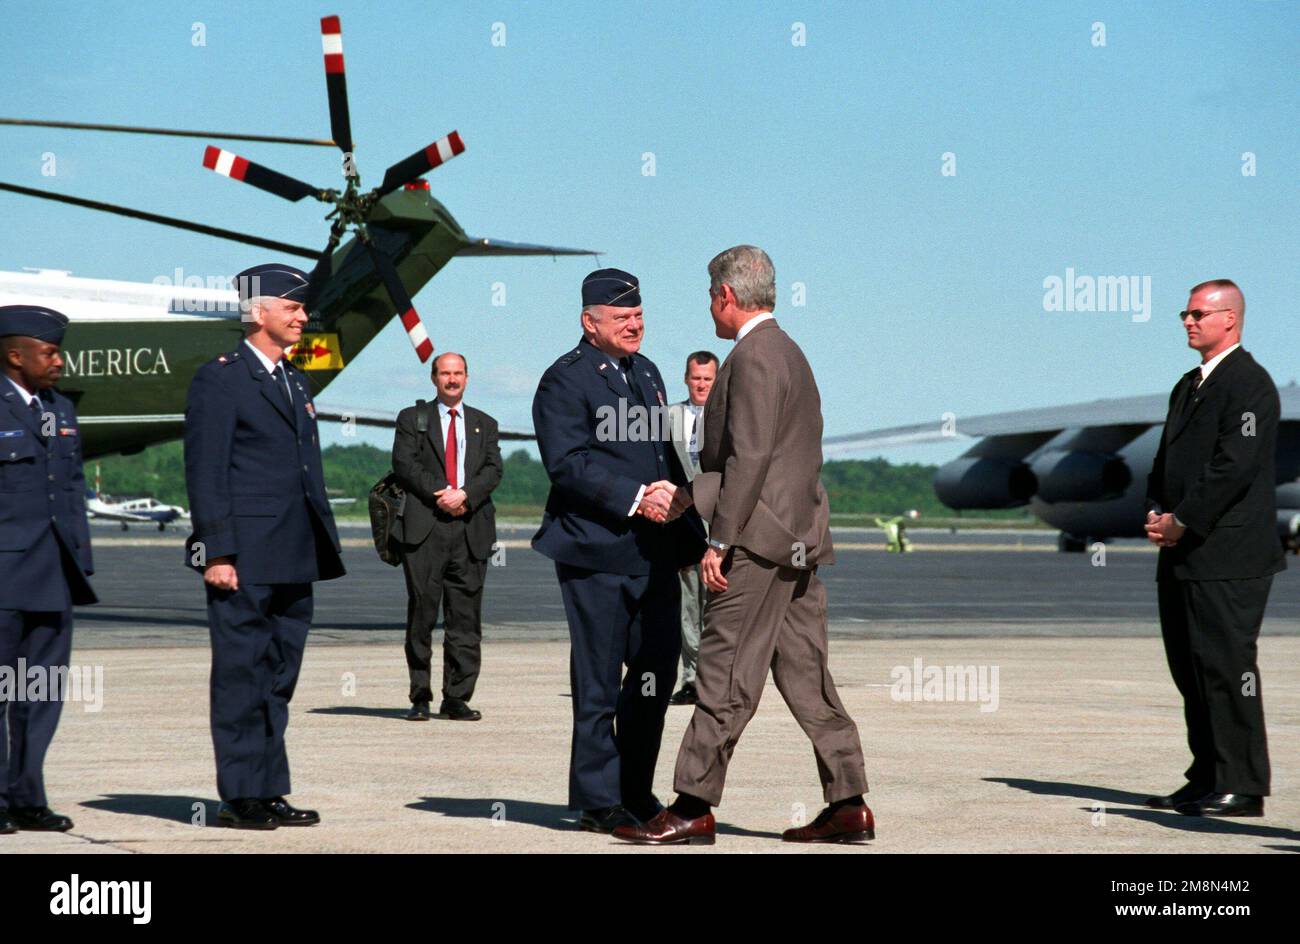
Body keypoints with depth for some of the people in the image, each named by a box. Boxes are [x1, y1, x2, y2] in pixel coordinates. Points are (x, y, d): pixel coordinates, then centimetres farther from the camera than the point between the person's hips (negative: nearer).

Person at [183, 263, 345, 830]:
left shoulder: (295, 383, 19)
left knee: (279, 678, 10)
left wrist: (323, 547, 16)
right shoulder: (219, 379, -5)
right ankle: (240, 797, 3)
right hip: (244, 560, -8)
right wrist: (217, 553, -16)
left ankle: (269, 793, 16)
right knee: (241, 676, -2)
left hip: (293, 563, 8)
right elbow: (205, 474, -10)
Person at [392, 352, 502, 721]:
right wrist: (437, 494, -13)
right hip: (425, 525, -2)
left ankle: (457, 698, 3)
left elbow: (493, 469, 7)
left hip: (471, 528, 2)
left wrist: (465, 494, -11)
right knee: (422, 611, -4)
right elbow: (404, 463, 0)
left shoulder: (484, 424, 20)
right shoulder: (412, 418, 13)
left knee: (466, 616, -1)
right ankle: (420, 697, 2)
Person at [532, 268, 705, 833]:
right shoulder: (565, 381, -7)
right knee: (599, 682, -1)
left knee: (658, 669, 10)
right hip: (596, 554, -8)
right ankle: (598, 801, 7)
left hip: (654, 552, 8)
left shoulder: (646, 373, 19)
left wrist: (689, 534, 19)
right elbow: (568, 464, -17)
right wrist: (634, 499, -23)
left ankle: (635, 792, 22)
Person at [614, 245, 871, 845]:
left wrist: (720, 541, -19)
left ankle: (694, 807, -3)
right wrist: (685, 497, 21)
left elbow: (750, 458, -20)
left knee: (725, 673, -6)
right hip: (798, 540, 10)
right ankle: (848, 806, 9)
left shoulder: (753, 357, -12)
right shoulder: (787, 352, 19)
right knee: (804, 674, 9)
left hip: (761, 539, -10)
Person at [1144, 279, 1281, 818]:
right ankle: (1207, 780, 17)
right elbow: (1166, 459, 22)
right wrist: (1157, 513, 4)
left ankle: (1243, 788, -4)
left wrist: (1184, 522, -14)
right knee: (1191, 669, 10)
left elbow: (1235, 466, -17)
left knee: (1226, 666, -8)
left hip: (1227, 555, -9)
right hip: (1184, 553, 9)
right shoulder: (1188, 386, 20)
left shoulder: (1249, 384, -9)